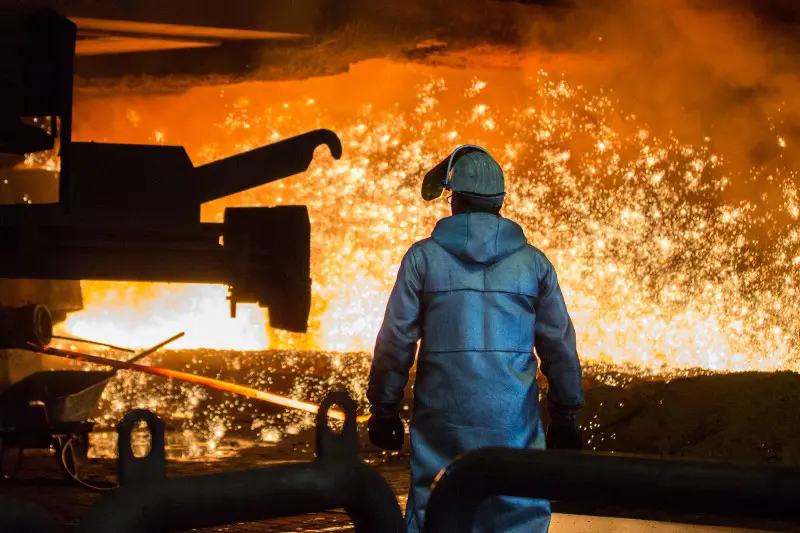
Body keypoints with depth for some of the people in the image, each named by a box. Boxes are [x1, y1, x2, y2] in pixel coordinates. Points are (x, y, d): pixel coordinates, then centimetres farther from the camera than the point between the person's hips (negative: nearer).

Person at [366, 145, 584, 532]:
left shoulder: (424, 257, 0)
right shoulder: (533, 261, 4)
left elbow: (396, 341, -1)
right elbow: (559, 346, 6)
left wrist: (384, 411, 8)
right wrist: (565, 417, 14)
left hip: (442, 422, 0)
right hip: (513, 424, 1)